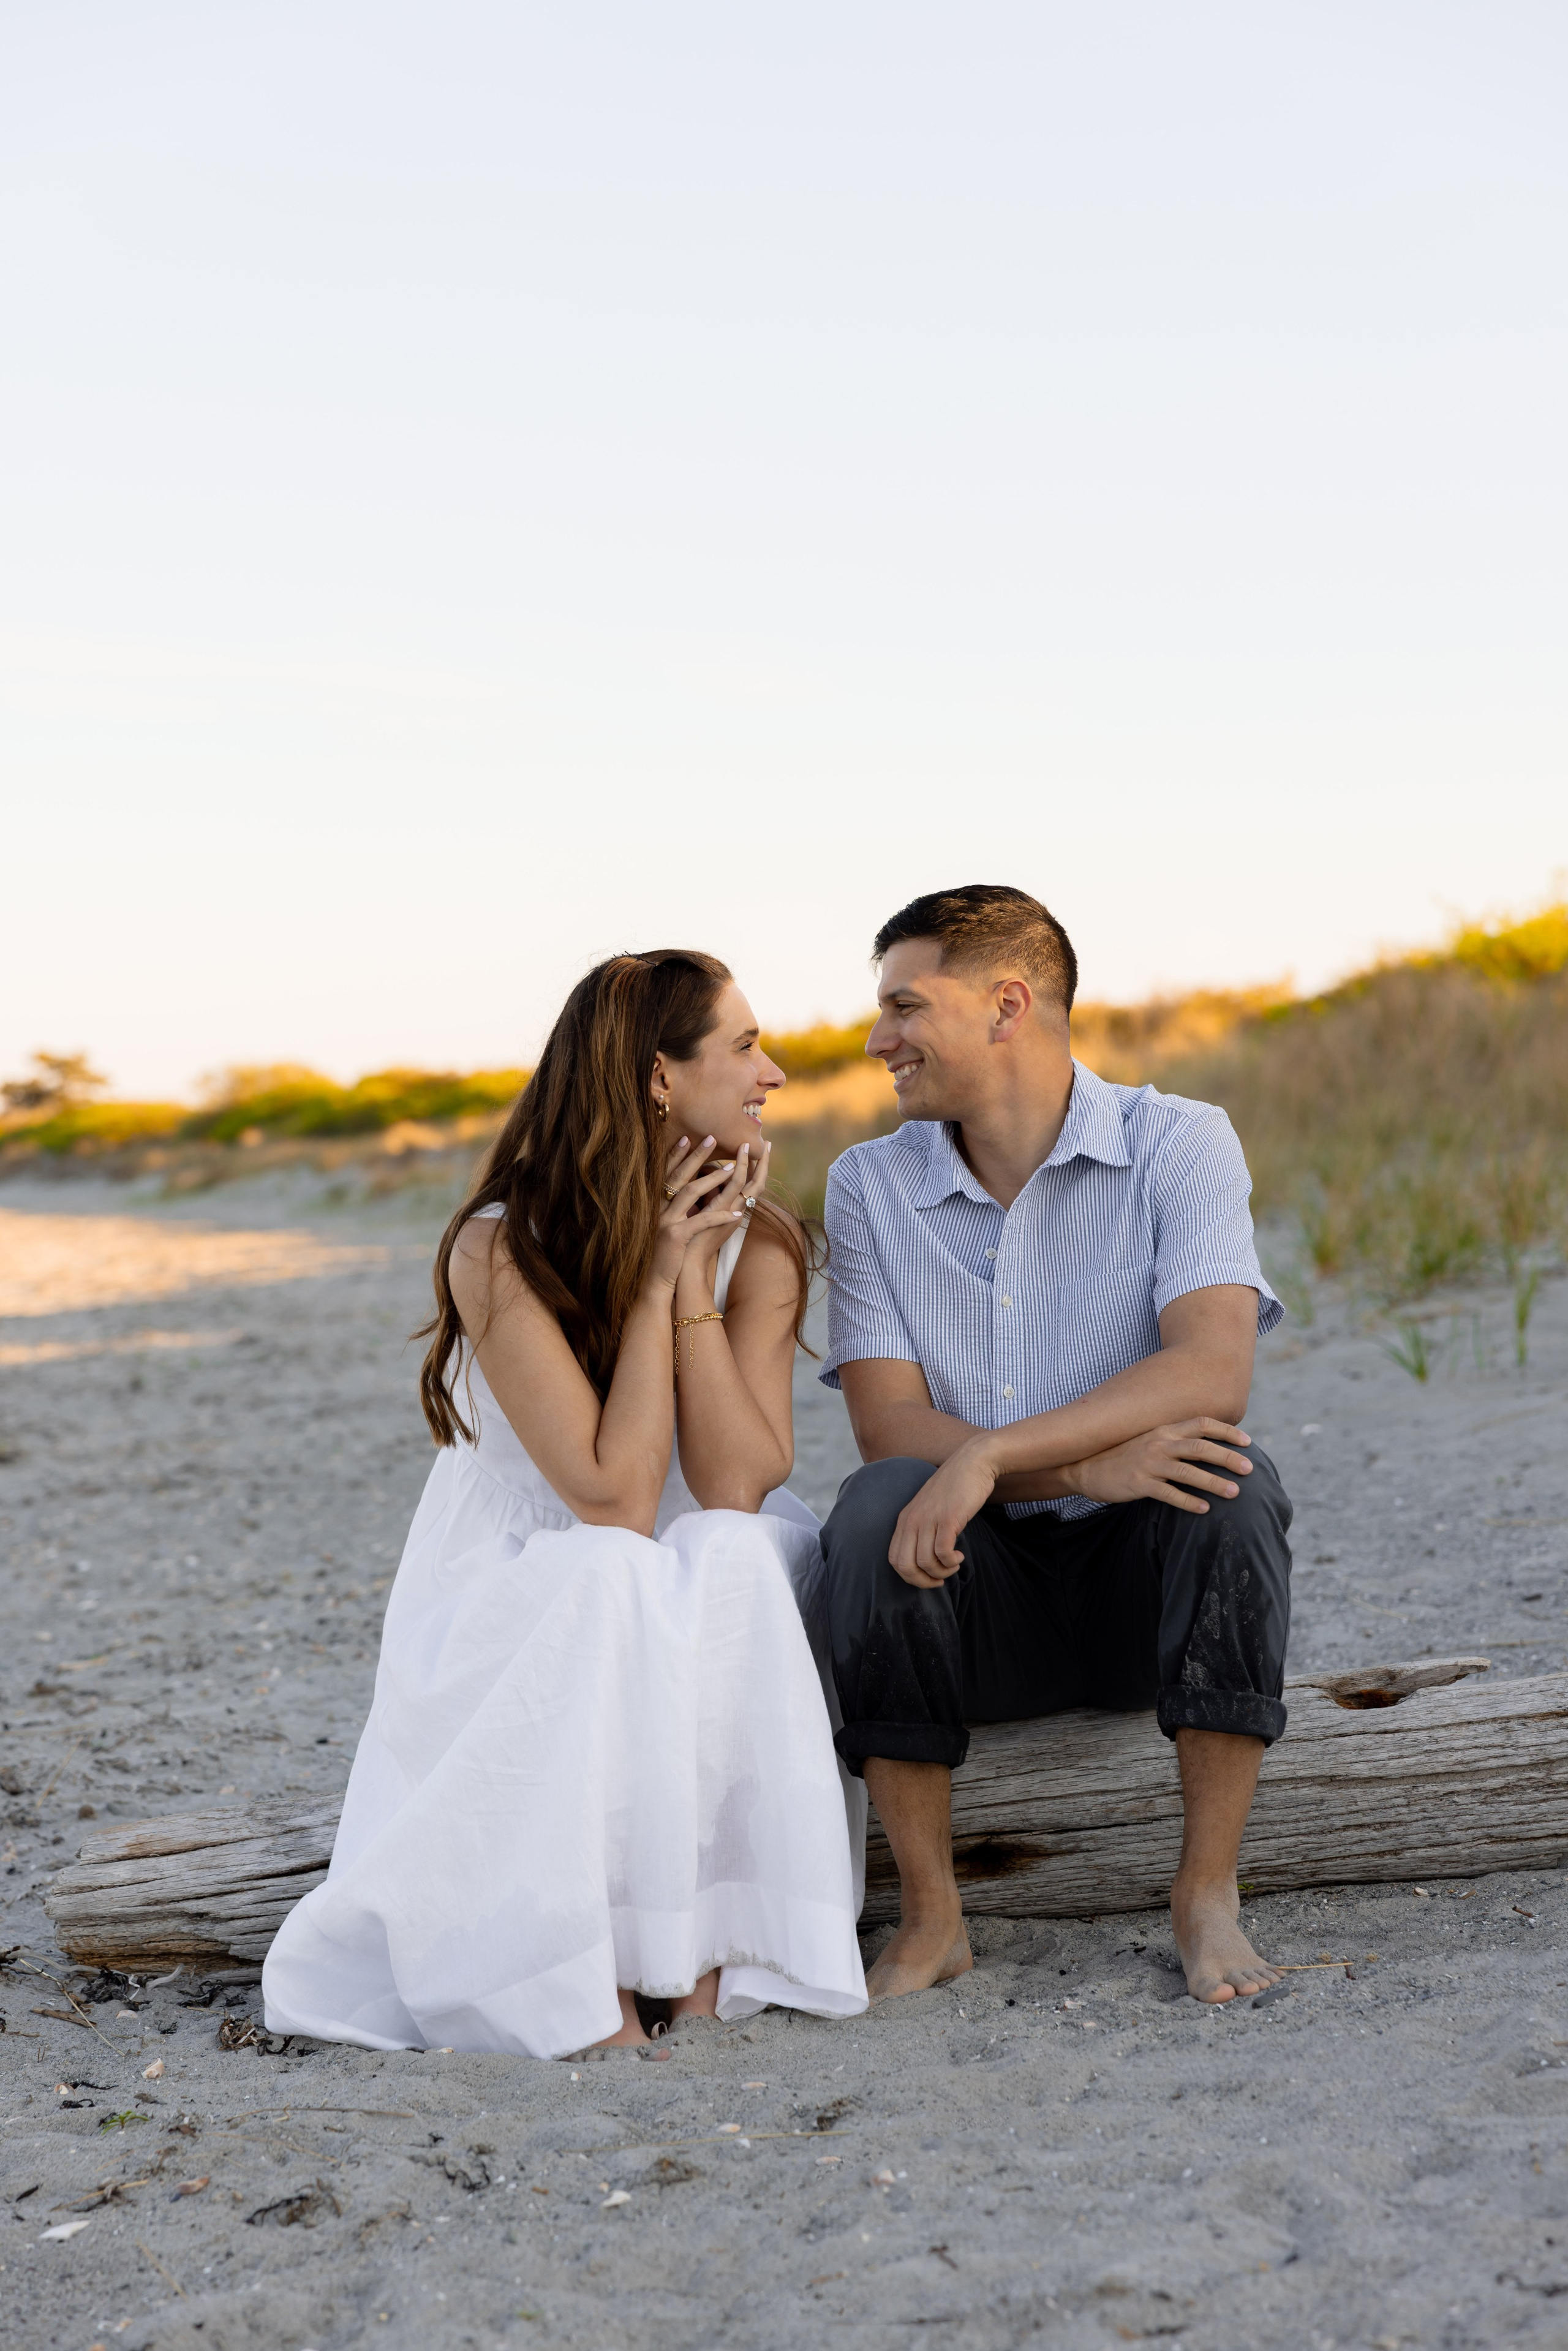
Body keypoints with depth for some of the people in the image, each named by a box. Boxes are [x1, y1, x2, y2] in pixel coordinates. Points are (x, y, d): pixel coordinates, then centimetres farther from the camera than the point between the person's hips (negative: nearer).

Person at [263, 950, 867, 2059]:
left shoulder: (757, 1247, -3)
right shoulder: (501, 1252, -16)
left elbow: (737, 1488, -17)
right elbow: (613, 1496, -23)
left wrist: (694, 1280, -20)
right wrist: (655, 1281, -20)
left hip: (702, 1644, 3)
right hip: (507, 1616, -3)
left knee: (742, 1559, -29)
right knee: (610, 1588, -34)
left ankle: (709, 1933, -23)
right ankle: (577, 1956, -23)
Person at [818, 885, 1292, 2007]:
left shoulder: (1180, 1144, -6)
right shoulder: (871, 1184, 2)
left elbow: (1212, 1372, -22)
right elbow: (887, 1423, -9)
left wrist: (989, 1457, -33)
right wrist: (1089, 1465, -26)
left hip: (1151, 1582, -1)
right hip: (983, 1597, 2)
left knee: (1232, 1479, -31)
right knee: (878, 1505, -28)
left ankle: (1209, 1892, -21)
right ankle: (932, 1915, -20)